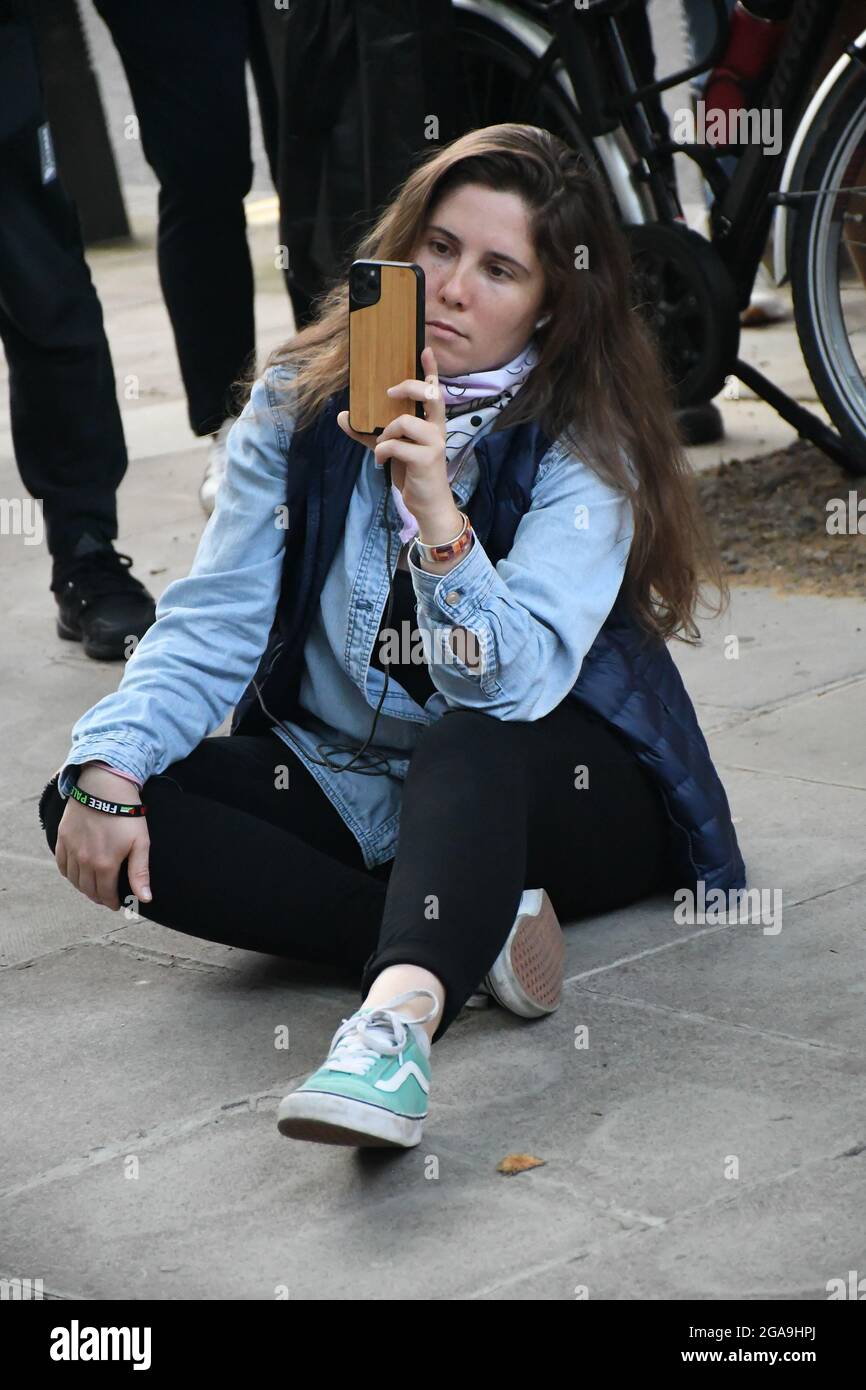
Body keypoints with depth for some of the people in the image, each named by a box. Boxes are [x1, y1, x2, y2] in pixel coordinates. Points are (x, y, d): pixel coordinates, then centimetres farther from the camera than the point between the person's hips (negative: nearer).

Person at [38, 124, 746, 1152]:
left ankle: (396, 1023, -66)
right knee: (82, 806, -20)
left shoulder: (583, 449, -14)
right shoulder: (301, 402, -2)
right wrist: (110, 765, -19)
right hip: (339, 778, 4)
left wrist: (439, 517, -41)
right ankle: (472, 934, -29)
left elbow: (512, 688, -27)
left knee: (465, 750, -40)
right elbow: (214, 621, -4)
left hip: (542, 788, -4)